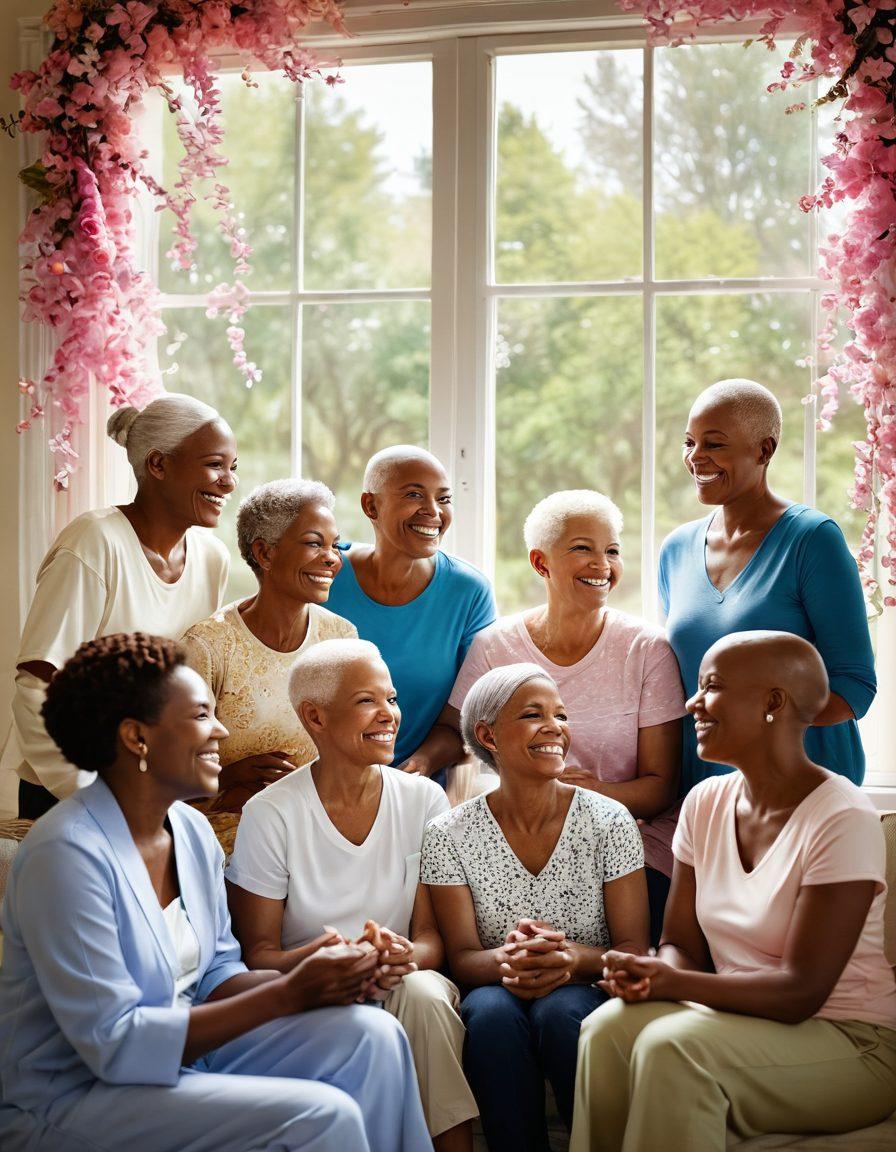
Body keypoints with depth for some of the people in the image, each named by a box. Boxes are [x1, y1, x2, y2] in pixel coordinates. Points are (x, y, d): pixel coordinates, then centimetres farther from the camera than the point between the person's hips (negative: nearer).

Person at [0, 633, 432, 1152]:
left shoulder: (193, 829, 3)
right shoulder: (68, 853, -23)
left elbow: (217, 975, 9)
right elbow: (115, 1044, -24)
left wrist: (310, 981, -12)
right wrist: (287, 995, -24)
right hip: (72, 1100, -8)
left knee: (372, 1036, -8)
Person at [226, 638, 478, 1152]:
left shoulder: (424, 801, 2)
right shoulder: (270, 815, -6)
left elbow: (433, 935, 0)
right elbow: (257, 953, -6)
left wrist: (408, 955, -25)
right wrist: (313, 959, -29)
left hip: (400, 984, 2)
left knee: (424, 993, -32)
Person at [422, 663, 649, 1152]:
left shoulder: (609, 821, -2)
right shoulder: (449, 835, 0)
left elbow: (633, 949, -3)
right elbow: (461, 957, -2)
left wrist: (573, 958, -25)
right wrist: (504, 961, -27)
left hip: (587, 995, 0)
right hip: (497, 991, 1)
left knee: (562, 1011, -33)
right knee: (492, 1011, -33)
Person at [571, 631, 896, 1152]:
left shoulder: (843, 820, -18)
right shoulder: (706, 802, 4)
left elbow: (801, 992, -20)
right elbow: (681, 946, 7)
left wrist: (670, 982, -26)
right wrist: (652, 975, -17)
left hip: (852, 1044, -6)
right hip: (742, 1018, 6)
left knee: (672, 1044, -31)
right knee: (608, 1026, -23)